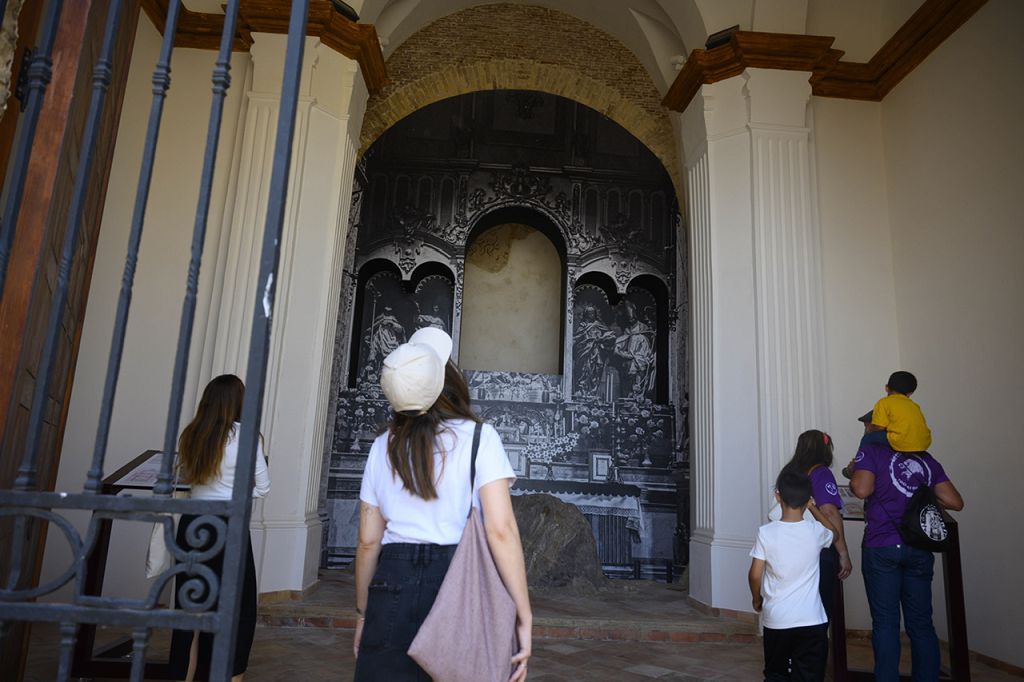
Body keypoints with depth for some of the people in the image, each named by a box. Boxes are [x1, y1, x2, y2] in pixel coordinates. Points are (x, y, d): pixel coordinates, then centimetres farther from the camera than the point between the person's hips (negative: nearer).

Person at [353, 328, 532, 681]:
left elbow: (368, 540, 9)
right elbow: (501, 530, -14)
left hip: (393, 585, 3)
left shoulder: (383, 446, 8)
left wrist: (362, 613, 20)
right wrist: (524, 615, -10)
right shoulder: (479, 438, -4)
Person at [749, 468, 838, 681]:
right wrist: (812, 508, 22)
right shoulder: (815, 530, -7)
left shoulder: (766, 532, -11)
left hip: (776, 620, 0)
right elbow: (833, 534, 19)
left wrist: (757, 599, 12)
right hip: (811, 621, 1)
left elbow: (755, 575, -6)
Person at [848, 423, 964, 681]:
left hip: (882, 548, -4)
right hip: (920, 550, 4)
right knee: (921, 624, 11)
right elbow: (955, 502, 5)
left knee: (885, 623, 3)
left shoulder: (871, 451, -2)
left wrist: (853, 471, 3)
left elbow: (862, 490, -17)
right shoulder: (926, 459, 10)